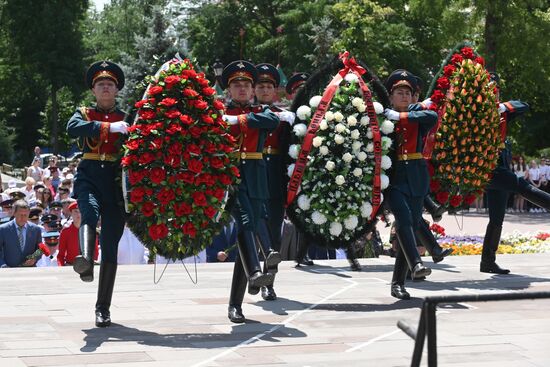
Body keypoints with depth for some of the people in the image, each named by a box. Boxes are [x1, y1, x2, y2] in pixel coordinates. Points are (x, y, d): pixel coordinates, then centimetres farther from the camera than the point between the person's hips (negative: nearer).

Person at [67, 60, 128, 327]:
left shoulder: (125, 119, 17)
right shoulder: (84, 114, 13)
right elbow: (73, 128, -10)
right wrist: (109, 127, -18)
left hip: (116, 180, 1)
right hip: (89, 176, -1)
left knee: (110, 246, -1)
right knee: (89, 213, -35)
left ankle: (103, 308, 4)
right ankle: (86, 260, -61)